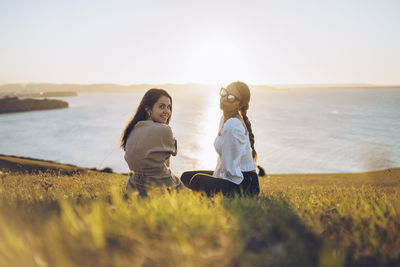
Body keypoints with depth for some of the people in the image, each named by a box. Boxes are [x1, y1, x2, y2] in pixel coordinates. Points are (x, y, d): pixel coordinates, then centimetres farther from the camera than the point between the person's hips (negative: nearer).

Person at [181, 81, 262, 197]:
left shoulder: (233, 125, -23)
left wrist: (215, 178, -9)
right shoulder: (225, 118, 8)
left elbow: (230, 168, -22)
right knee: (186, 176, 13)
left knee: (197, 180, -28)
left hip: (243, 185, -10)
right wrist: (215, 174, 7)